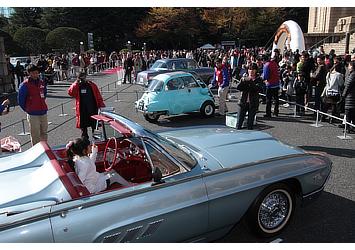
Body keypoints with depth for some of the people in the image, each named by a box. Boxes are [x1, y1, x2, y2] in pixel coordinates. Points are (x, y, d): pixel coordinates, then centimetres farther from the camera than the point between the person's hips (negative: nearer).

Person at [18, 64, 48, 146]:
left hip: (43, 112, 6)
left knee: (44, 133, 16)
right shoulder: (25, 85, -10)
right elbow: (21, 100, -6)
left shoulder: (41, 83, 7)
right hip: (33, 115, -5)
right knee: (35, 136, 0)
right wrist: (27, 109, 3)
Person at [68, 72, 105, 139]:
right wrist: (76, 83, -13)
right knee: (83, 125, 8)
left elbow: (98, 96, 3)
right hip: (82, 110, 0)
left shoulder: (92, 85, 4)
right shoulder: (77, 86, 4)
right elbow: (70, 92, -14)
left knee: (94, 123, 5)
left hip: (92, 108, 0)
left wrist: (101, 105, -3)